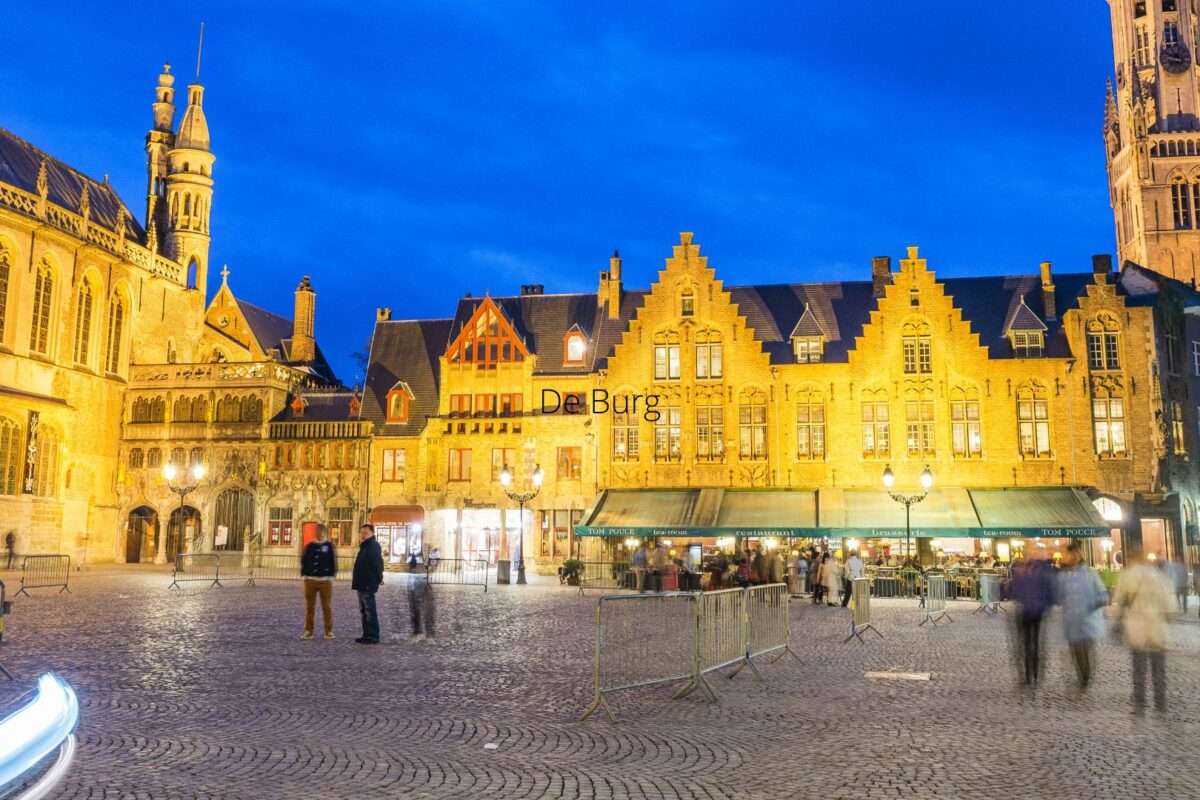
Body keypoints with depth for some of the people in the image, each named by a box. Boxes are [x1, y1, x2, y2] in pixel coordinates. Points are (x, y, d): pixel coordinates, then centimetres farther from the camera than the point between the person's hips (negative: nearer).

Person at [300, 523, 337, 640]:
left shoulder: (329, 545, 2)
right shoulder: (309, 546, 9)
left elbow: (334, 561, 0)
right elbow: (303, 560, 11)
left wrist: (333, 574, -6)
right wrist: (304, 573, 3)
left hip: (325, 580, -3)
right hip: (310, 579, 3)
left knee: (327, 606, 1)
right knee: (309, 606, 6)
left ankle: (329, 631, 7)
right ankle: (308, 631, 12)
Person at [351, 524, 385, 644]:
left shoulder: (373, 546, -13)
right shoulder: (364, 546, 19)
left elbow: (377, 565, -20)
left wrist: (377, 580, -22)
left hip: (368, 585, -11)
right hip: (362, 585, 11)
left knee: (370, 611, -8)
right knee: (364, 611, 14)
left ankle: (373, 636, -5)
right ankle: (367, 635, 20)